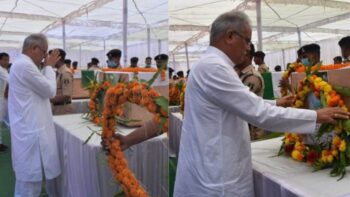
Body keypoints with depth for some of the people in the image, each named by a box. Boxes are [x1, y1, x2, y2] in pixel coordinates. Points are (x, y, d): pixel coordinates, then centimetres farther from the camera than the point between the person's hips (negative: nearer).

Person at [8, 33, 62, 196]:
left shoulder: (22, 64, 17)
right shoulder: (25, 65, -19)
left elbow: (41, 88, 22)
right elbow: (50, 91, -12)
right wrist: (49, 66, -4)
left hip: (30, 128, 11)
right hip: (31, 130, -11)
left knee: (37, 173, 21)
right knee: (31, 180, -1)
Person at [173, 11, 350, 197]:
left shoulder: (210, 65, 12)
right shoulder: (213, 67, -21)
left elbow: (245, 105, 21)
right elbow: (259, 113, -23)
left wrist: (276, 104, 16)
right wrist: (316, 116, -14)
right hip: (214, 178, -10)